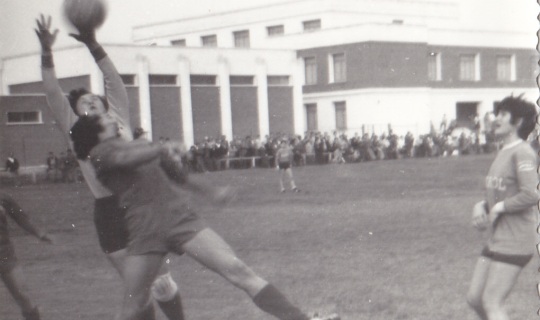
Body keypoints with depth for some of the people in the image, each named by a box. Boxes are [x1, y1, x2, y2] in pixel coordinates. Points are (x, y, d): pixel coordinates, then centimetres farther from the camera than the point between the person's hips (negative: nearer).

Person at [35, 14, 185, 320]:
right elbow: (53, 94, -1)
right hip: (108, 212, 0)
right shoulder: (76, 133, 8)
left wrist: (93, 45, -11)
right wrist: (47, 52, -8)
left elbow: (115, 80, -1)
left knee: (161, 281, 1)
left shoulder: (118, 121, 9)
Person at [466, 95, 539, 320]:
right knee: (474, 298, 10)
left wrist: (499, 208, -15)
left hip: (515, 242, -9)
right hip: (497, 240, 9)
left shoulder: (522, 152, -14)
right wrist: (480, 206, 1)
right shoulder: (502, 153, 14)